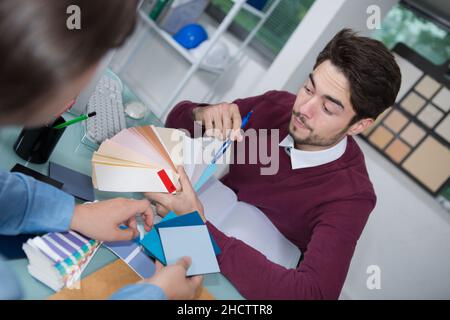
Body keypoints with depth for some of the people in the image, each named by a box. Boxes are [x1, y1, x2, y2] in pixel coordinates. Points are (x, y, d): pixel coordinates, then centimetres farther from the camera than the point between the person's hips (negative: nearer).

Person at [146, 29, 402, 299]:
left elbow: (315, 293, -38)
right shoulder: (274, 105, -13)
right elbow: (177, 119, -3)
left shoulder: (350, 196, -25)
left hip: (248, 282, -4)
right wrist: (201, 115, -29)